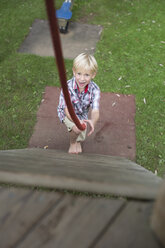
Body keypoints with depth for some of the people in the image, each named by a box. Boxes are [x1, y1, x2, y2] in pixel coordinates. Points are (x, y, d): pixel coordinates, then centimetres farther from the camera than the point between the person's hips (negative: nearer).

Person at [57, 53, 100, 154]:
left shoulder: (95, 89, -31)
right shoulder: (68, 87, -38)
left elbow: (95, 111, -38)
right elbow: (68, 110, -37)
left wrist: (92, 121, -63)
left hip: (82, 114, 3)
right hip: (67, 113, -3)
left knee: (81, 138, 18)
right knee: (76, 129, -29)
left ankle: (78, 141, 59)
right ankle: (72, 143, 8)